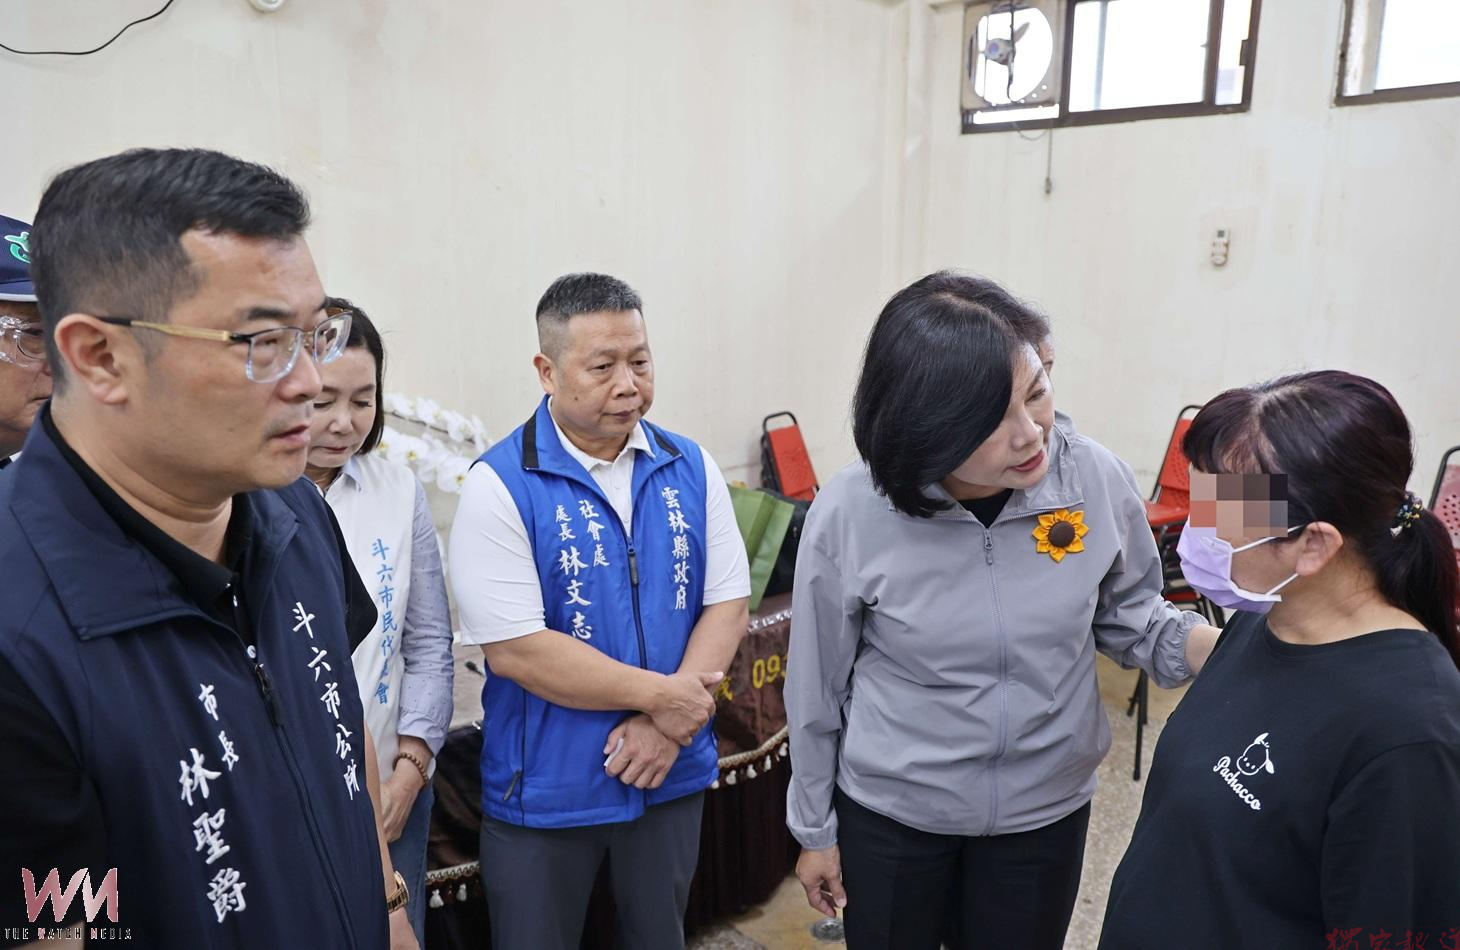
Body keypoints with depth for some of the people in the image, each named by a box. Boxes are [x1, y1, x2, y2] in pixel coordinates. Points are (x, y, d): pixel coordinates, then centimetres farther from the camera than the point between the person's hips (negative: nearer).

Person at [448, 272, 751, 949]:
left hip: (673, 775, 4)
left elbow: (728, 601, -2)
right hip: (544, 790, -3)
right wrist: (659, 695, -18)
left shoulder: (691, 469, -2)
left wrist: (670, 722, -15)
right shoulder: (500, 485, -15)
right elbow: (514, 649, -20)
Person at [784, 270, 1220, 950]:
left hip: (1046, 812, 2)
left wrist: (1222, 648, -18)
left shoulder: (1098, 481, -17)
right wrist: (815, 829, 2)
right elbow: (817, 690, -9)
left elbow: (1127, 614, 3)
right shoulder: (849, 515, -23)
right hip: (889, 815, -1)